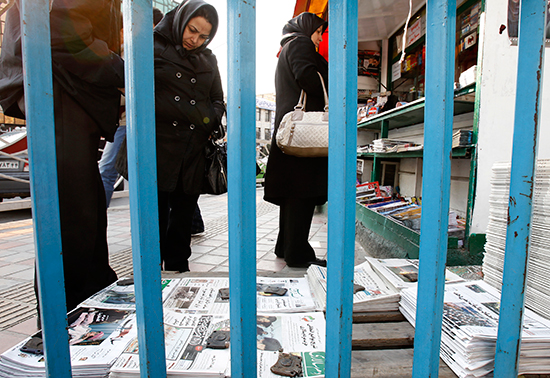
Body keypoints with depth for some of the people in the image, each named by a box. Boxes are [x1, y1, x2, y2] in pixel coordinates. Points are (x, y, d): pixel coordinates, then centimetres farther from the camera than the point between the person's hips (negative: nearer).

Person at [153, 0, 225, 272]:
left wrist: (209, 122, 2)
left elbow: (217, 100, 21)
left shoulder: (208, 59, 19)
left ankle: (178, 272, 25)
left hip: (194, 151, 4)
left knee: (184, 215, 10)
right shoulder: (153, 48, 6)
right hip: (159, 147, -3)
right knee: (156, 215, -1)